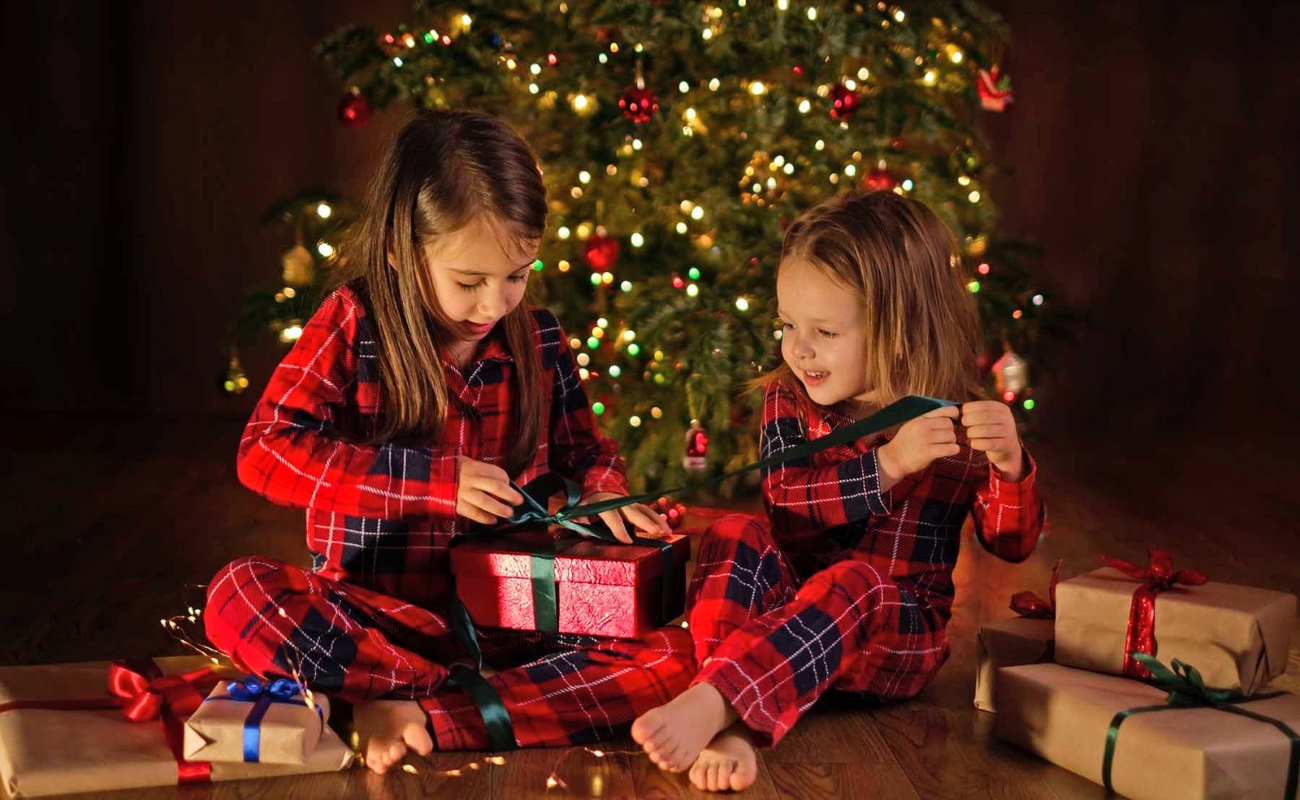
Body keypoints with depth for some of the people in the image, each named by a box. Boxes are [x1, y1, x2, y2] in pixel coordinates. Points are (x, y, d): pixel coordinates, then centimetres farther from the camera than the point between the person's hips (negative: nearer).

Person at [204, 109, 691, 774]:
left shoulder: (539, 339, 5)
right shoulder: (352, 325, -5)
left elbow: (584, 450, 20)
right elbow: (263, 450, -15)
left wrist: (601, 493, -5)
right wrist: (435, 478, -21)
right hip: (373, 613, -2)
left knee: (670, 653, -22)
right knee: (239, 596, -31)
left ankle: (418, 716, -25)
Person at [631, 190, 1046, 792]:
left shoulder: (960, 425, -1)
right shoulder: (789, 402, 4)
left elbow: (1013, 543, -1)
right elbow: (786, 504, -14)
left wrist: (1008, 465, -21)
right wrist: (887, 465, -27)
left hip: (898, 634, -2)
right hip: (790, 607, 3)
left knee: (855, 583, -35)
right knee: (734, 537, -25)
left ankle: (707, 702, -53)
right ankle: (734, 727, -43)